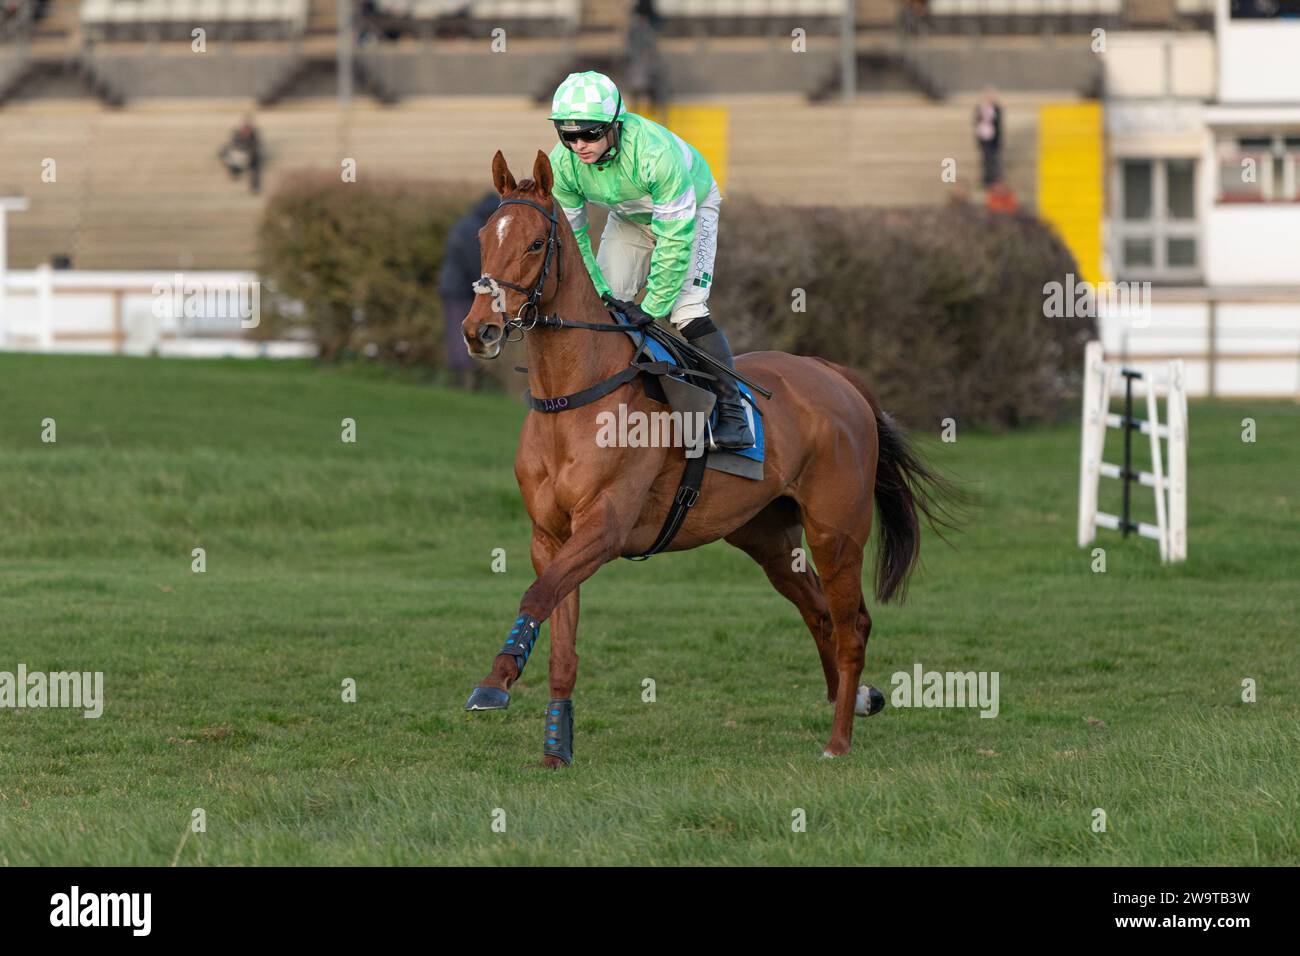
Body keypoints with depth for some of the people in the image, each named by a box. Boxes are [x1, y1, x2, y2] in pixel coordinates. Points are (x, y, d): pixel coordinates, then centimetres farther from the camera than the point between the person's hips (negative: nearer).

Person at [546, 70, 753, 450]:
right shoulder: (561, 164, -27)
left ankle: (733, 412, -14)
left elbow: (675, 236, -37)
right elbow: (570, 236, -13)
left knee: (686, 310, -20)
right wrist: (601, 293, -19)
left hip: (689, 208, -5)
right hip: (628, 218, 5)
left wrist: (652, 307, -34)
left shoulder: (655, 152, -44)